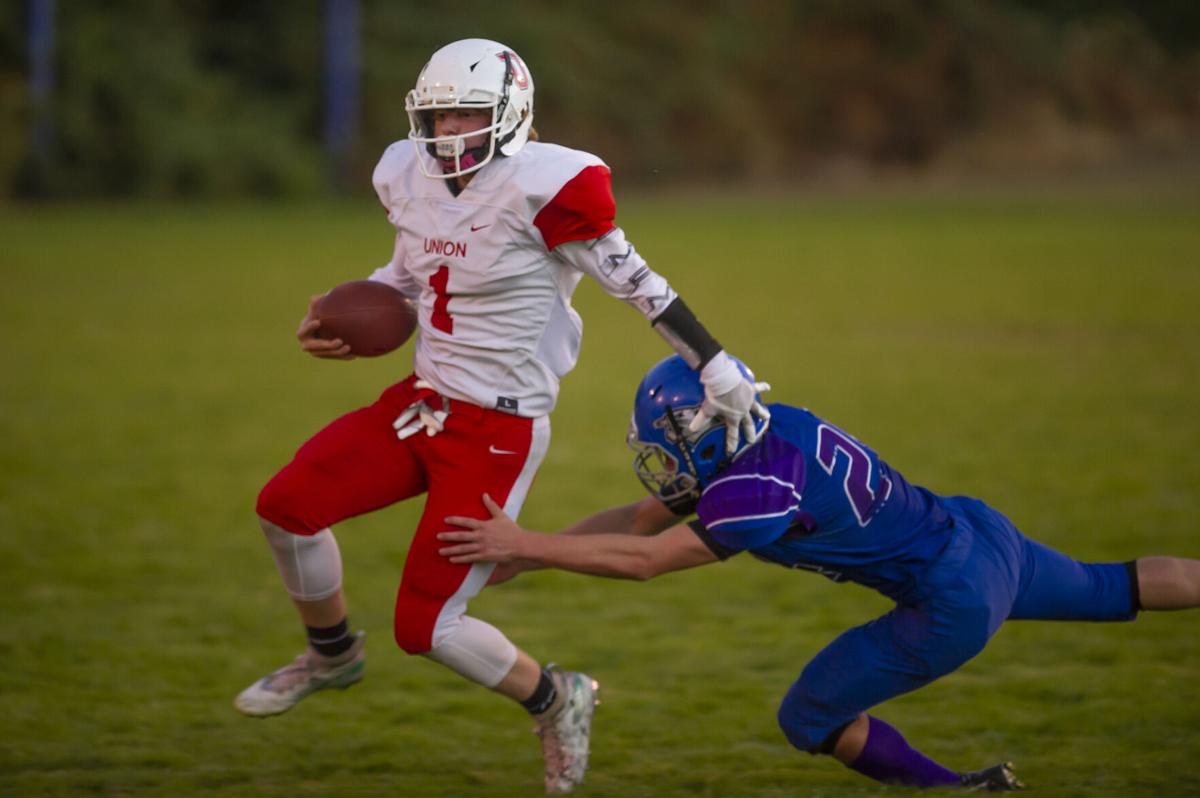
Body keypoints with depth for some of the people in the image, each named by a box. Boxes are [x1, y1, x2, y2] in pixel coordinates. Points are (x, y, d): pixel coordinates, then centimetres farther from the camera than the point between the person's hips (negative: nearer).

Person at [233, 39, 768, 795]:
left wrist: (718, 372, -14)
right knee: (287, 505, -5)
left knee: (426, 626, -8)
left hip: (499, 429, -7)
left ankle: (553, 699, 19)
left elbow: (637, 284, -15)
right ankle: (332, 653, 24)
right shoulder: (411, 178, 3)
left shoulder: (539, 187, -20)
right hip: (424, 399, 7)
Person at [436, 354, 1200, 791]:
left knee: (810, 717, 2)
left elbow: (644, 560, -23)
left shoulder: (760, 489, -26)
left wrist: (524, 544, -20)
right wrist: (520, 555, 3)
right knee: (1117, 590, 27)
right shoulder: (752, 439, 1)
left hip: (956, 602, -9)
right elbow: (641, 519, 8)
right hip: (979, 531, 9)